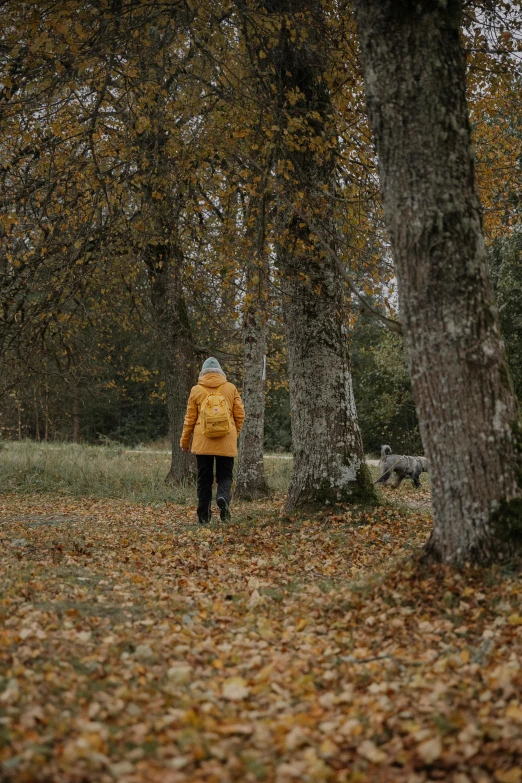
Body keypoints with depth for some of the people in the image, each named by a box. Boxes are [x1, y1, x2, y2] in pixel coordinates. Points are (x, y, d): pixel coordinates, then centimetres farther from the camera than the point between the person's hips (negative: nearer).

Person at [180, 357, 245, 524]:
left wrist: (185, 441, 14)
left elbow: (190, 418, 5)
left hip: (202, 442, 0)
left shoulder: (196, 390, 2)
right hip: (226, 442, 0)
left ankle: (203, 516, 9)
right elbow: (240, 415, 4)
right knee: (224, 475, 9)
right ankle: (223, 497, -21)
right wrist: (234, 434, 19)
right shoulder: (231, 388, 4)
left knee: (204, 478, 9)